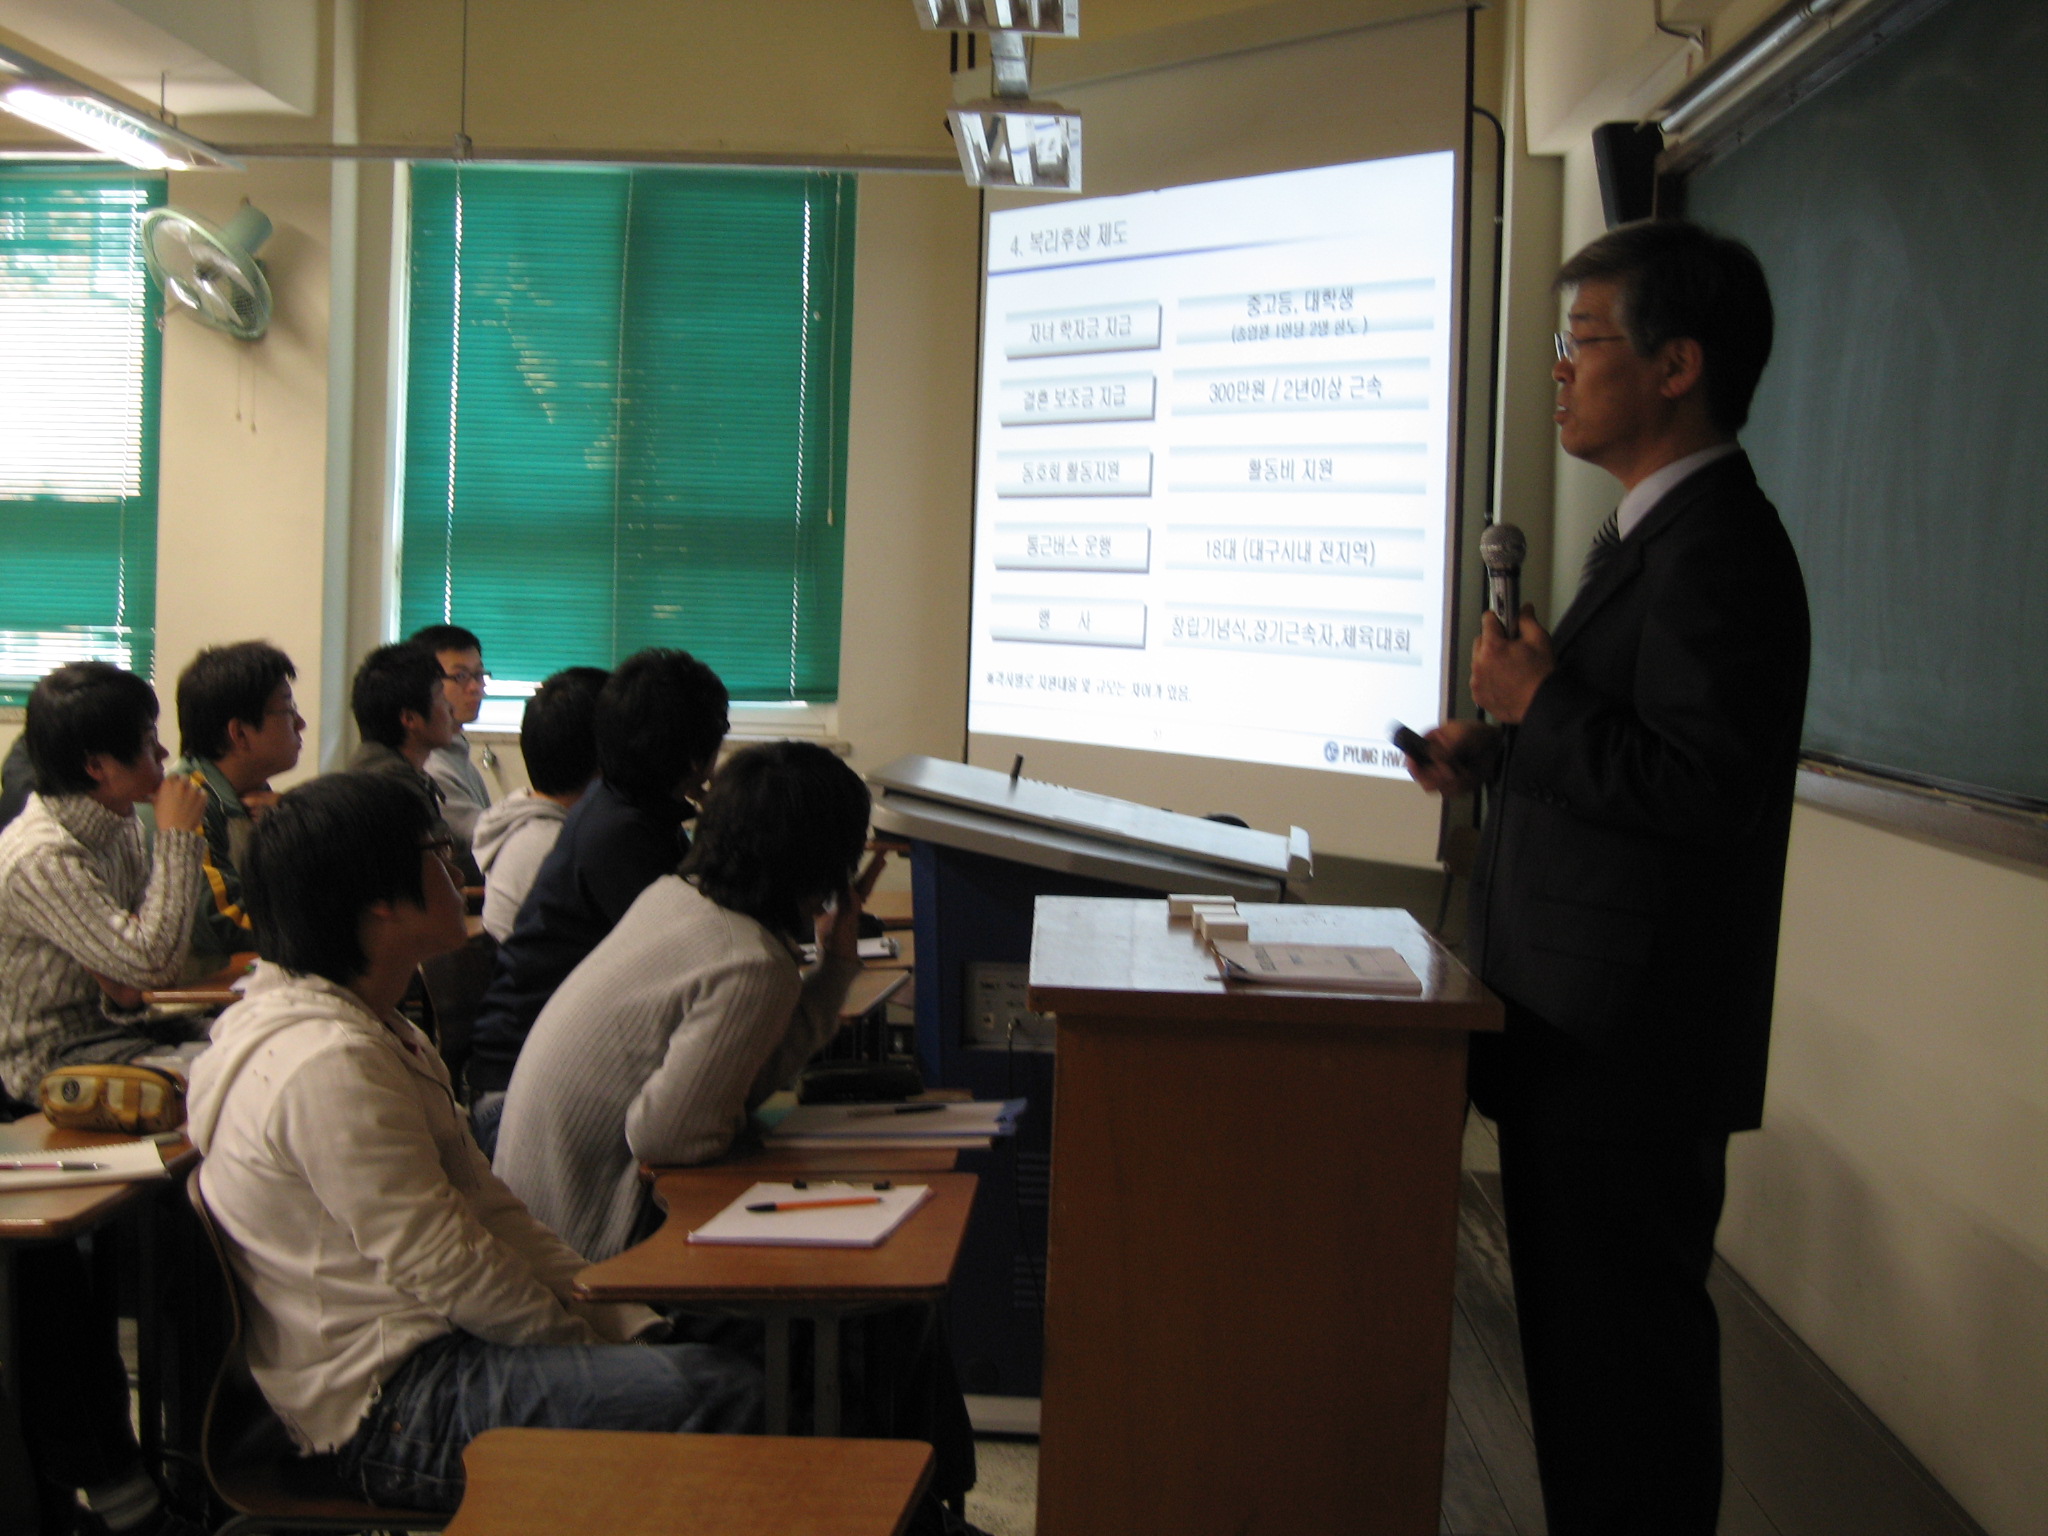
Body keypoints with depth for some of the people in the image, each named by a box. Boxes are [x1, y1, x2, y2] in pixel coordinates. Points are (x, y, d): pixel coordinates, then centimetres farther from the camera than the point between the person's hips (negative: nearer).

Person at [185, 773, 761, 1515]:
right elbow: (444, 1269, -20)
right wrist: (588, 1344, -7)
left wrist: (622, 1318, 6)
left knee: (715, 1340, 3)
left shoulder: (373, 1030, 14)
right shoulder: (329, 1065, -21)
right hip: (388, 1412, -10)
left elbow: (482, 1202, 13)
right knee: (725, 1391, -23)